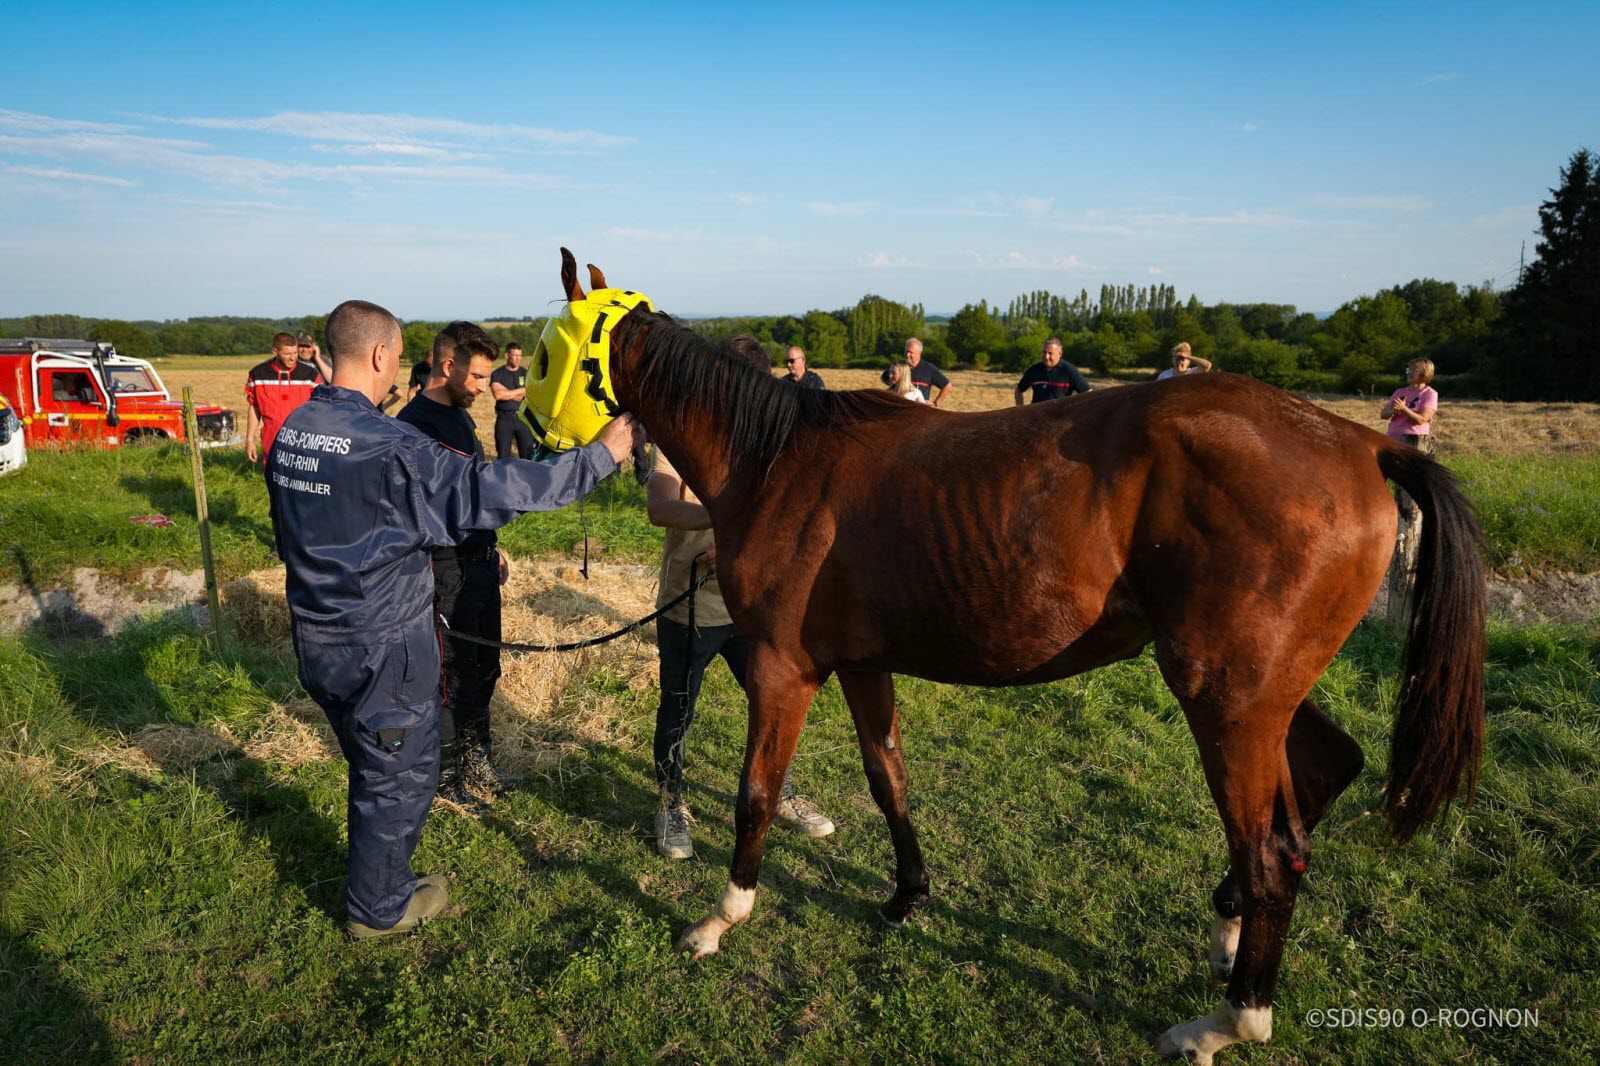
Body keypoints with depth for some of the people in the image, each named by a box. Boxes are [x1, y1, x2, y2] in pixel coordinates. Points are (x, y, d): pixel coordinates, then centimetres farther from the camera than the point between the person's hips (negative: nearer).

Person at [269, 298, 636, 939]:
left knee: (372, 766, 25)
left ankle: (378, 881, 42)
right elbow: (488, 491, -26)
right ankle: (378, 909, 27)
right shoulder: (389, 446, -25)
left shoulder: (291, 431, 3)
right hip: (381, 646, -8)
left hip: (317, 638, 8)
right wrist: (599, 456, -21)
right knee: (402, 775, 11)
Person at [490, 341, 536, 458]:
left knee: (528, 455, -3)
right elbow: (498, 394, -13)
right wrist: (521, 390, -7)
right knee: (503, 455, 3)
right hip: (504, 418, -1)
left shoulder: (526, 373, 8)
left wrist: (506, 392, -8)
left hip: (522, 417, 1)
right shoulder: (497, 374, 4)